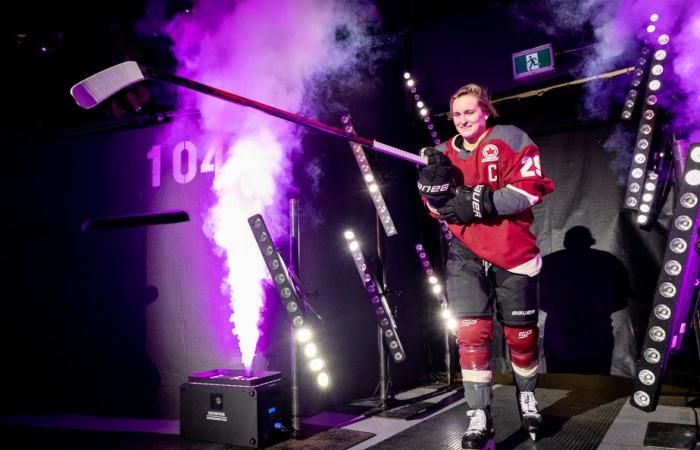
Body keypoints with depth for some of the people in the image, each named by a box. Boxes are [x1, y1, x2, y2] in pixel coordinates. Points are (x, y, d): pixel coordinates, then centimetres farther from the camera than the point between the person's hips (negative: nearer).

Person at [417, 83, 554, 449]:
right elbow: (438, 209, 6)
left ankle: (526, 396, 36)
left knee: (521, 332, 9)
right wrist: (435, 182, -15)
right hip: (466, 253, 3)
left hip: (512, 251, -2)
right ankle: (478, 417, 1)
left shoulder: (510, 140, -5)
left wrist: (481, 202, -24)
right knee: (471, 332, -7)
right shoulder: (445, 153, 9)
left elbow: (531, 188, -15)